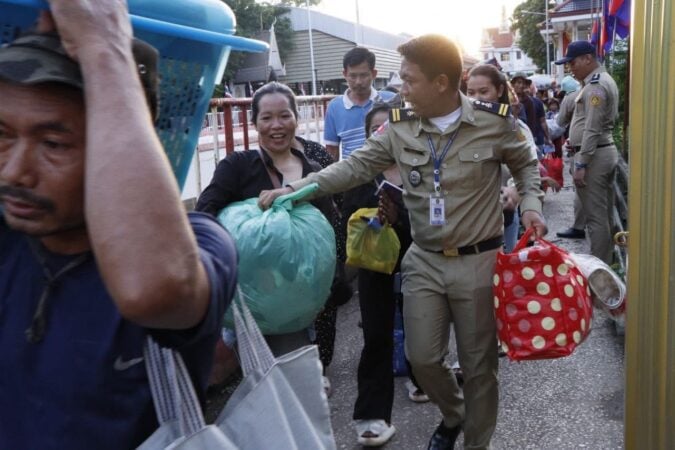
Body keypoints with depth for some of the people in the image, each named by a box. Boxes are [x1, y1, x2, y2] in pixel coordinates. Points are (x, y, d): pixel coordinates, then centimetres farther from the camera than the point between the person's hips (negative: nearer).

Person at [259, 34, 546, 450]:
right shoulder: (400, 127, -3)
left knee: (478, 363, 9)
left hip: (479, 261, -2)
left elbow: (526, 164, 8)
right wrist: (295, 189, -13)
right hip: (424, 261, 3)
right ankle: (453, 416, 41)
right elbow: (356, 167, -3)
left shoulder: (494, 121, -9)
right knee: (422, 358, 8)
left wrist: (531, 205, -10)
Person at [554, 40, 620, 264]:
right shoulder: (604, 80, 16)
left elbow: (592, 129, -21)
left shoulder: (595, 85, -16)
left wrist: (580, 164, -20)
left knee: (595, 216, -5)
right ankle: (607, 262, 23)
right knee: (605, 214, 15)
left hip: (594, 155, -10)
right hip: (607, 151, 10)